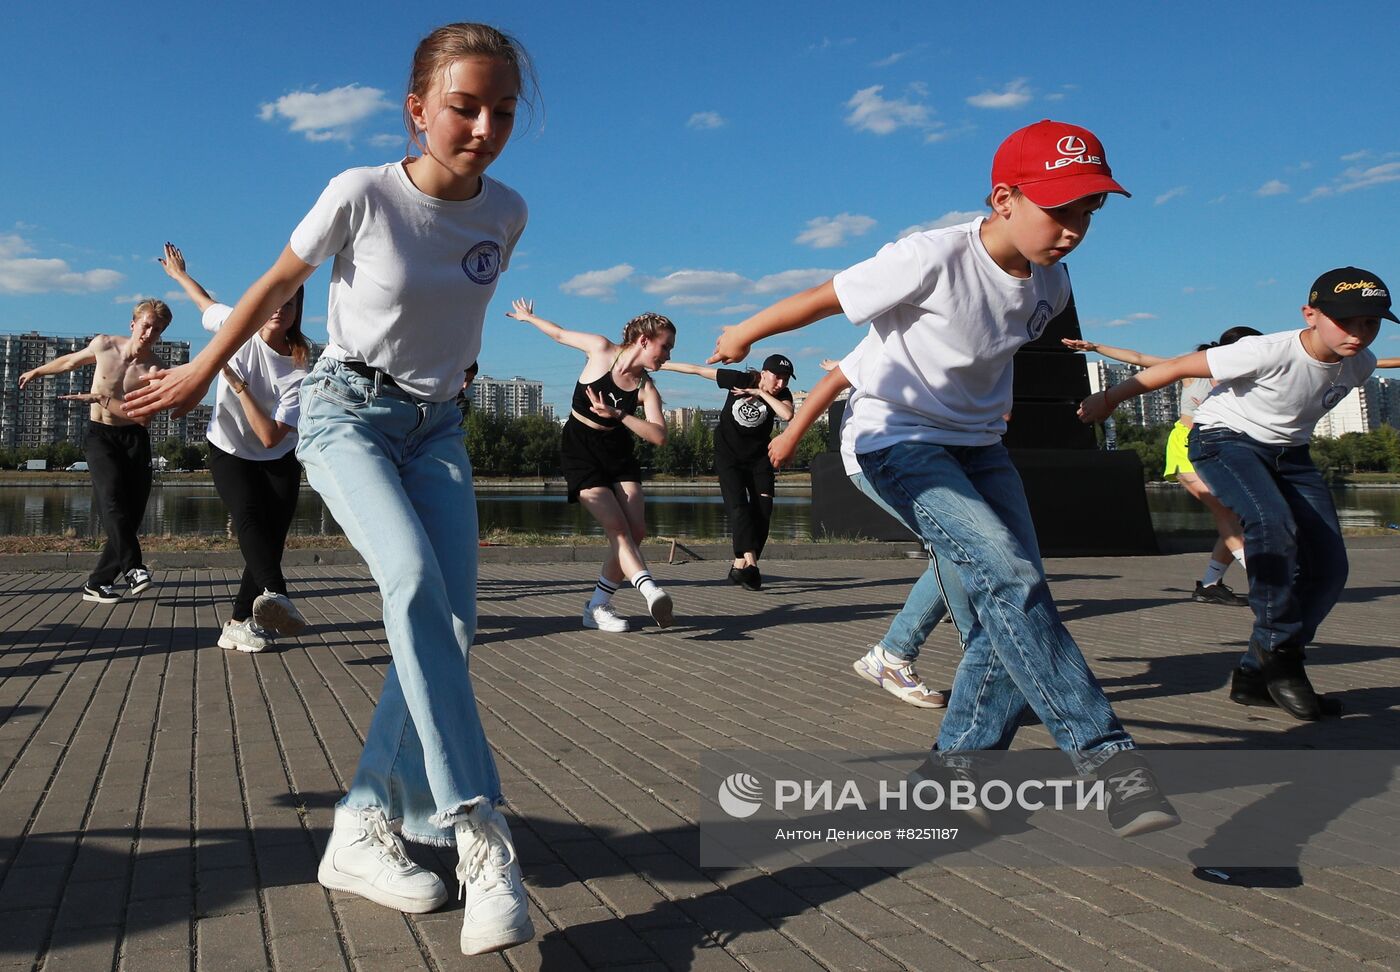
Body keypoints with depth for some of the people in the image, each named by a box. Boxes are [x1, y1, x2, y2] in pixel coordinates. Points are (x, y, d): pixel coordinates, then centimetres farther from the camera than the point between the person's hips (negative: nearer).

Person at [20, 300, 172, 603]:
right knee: (112, 494, -27)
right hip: (99, 435, 0)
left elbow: (144, 417, -22)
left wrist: (100, 398, -25)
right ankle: (132, 566, -32)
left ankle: (98, 583, 4)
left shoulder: (154, 369, -11)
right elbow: (70, 361, 17)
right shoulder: (103, 345, -5)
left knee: (132, 511, -6)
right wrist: (38, 371, 34)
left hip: (134, 439, 0)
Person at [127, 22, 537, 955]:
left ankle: (365, 829, 2)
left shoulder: (507, 211, -4)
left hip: (437, 425, 5)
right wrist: (200, 372, 10)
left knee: (452, 622, -11)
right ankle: (478, 833, -29)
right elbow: (276, 286, 0)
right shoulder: (361, 194, -15)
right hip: (345, 412, -4)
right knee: (415, 578, -30)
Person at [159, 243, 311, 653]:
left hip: (279, 461, 1)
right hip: (229, 452, -1)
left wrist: (238, 383, -28)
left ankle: (241, 623, -1)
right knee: (249, 515, -28)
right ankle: (275, 596, -49)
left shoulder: (300, 370, -19)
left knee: (272, 534, -11)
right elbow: (206, 303, 13)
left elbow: (271, 436, -26)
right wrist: (180, 275, 29)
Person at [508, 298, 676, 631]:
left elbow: (659, 436, -17)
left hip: (618, 452, 4)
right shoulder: (601, 350, -9)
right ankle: (651, 590, -38)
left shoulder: (646, 388, -4)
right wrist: (528, 317, 21)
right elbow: (561, 334, 9)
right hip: (580, 450, -4)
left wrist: (618, 415, -27)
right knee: (618, 528, -20)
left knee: (636, 531, -8)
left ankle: (597, 606, 2)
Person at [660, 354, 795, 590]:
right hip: (728, 455, -3)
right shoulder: (740, 380, -16)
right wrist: (661, 365, -5)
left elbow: (787, 415, -34)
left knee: (762, 511, -6)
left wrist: (762, 394, -27)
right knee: (738, 505, -18)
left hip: (758, 457, 3)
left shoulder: (782, 395, -11)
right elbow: (698, 370, -9)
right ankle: (749, 563, -31)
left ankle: (740, 566, 3)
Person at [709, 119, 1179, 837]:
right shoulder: (933, 260, -24)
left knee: (1007, 612, -4)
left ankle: (953, 767, 10)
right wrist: (741, 337, 0)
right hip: (900, 440, -7)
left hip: (978, 445, 7)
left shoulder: (1051, 284, -2)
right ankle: (1106, 754, -20)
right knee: (1008, 577, -25)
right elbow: (823, 298, -13)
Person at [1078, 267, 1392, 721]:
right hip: (1226, 440, -7)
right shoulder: (1270, 352, -29)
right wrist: (1110, 398, -16)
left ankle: (1256, 673, 4)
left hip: (1289, 453, 7)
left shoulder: (1360, 364, -8)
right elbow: (1180, 367, -22)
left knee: (1329, 567, -5)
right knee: (1272, 521, -35)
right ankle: (1279, 648, -16)